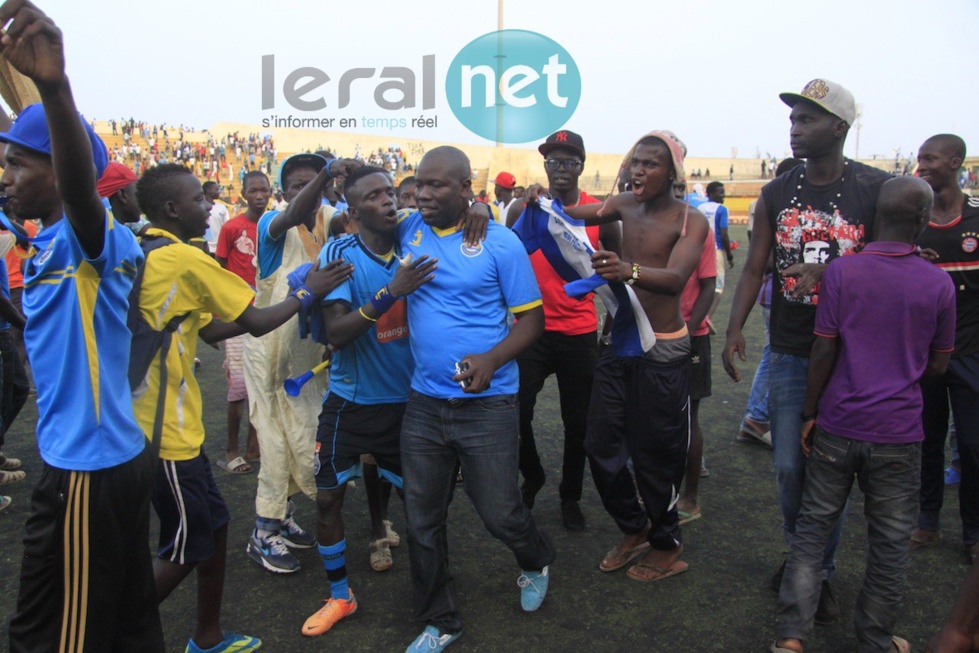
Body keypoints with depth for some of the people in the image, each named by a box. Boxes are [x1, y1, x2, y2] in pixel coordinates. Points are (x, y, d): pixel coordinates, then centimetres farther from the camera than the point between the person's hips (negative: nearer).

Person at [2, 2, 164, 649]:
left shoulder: (90, 237, -18)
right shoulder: (53, 246, 11)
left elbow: (82, 184, -38)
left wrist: (54, 86, -56)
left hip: (90, 467, -9)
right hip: (116, 454, 9)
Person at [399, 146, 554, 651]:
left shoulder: (499, 243, -8)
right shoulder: (408, 231, 3)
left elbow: (531, 318, -6)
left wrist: (492, 358, -21)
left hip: (487, 406, -4)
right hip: (424, 402, 4)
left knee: (499, 512, 8)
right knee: (421, 520, 11)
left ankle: (536, 562, 45)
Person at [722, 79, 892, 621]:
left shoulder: (877, 189, -5)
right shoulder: (776, 194, 5)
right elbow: (754, 267, 4)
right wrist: (735, 328, -7)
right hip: (790, 354, 3)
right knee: (790, 467, 10)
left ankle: (821, 572, 24)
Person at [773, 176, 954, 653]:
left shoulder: (841, 271, -9)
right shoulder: (939, 283, -4)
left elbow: (823, 352, -8)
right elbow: (937, 366, 5)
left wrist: (810, 413, 2)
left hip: (838, 425, 0)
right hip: (899, 433, 1)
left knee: (812, 527, 12)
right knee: (890, 542, 14)